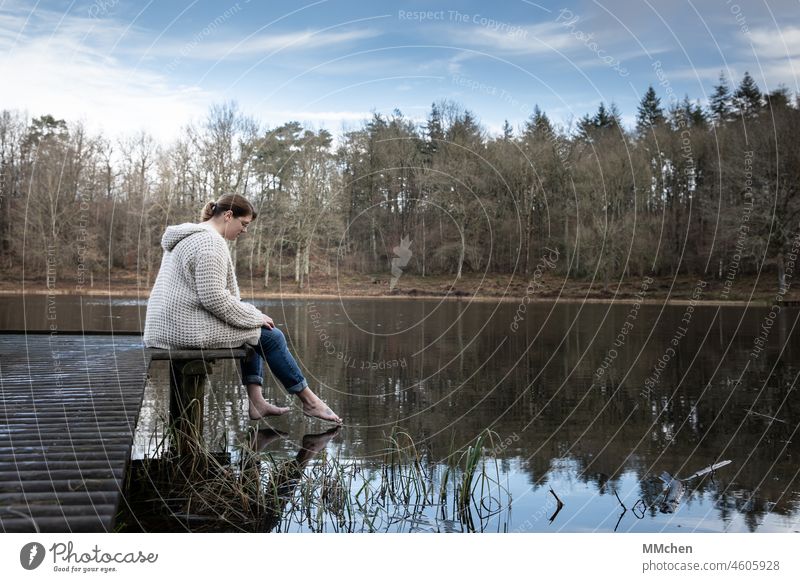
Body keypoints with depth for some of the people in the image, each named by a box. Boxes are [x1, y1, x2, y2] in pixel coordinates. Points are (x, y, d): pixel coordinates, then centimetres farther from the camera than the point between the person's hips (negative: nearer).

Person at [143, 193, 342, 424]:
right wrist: (254, 316, -10)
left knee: (256, 332, 22)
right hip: (190, 330, -11)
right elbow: (214, 298, -23)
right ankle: (309, 401, 9)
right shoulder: (211, 242, -16)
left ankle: (256, 401, 13)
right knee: (271, 336, -2)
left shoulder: (187, 237, 18)